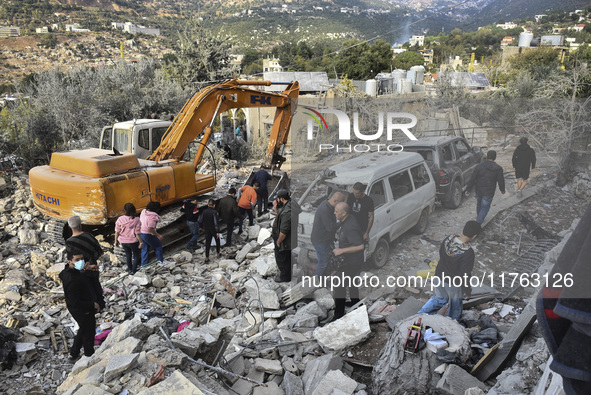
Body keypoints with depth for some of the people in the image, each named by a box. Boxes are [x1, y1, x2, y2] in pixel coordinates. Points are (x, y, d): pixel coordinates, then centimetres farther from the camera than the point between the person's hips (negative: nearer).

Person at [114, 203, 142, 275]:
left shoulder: (120, 219, -11)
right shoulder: (136, 220, -19)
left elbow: (117, 231, -5)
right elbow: (137, 233, -17)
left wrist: (116, 241, 9)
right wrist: (141, 242, -5)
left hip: (123, 241, 3)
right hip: (133, 241, -3)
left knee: (128, 255, 25)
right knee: (136, 255, 18)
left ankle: (130, 269, 38)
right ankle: (133, 270, 19)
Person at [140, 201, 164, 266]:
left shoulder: (143, 211, 1)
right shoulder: (152, 216, -25)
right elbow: (150, 228, -29)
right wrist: (158, 235, -24)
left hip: (141, 233, 8)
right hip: (148, 235, -8)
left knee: (144, 249, 20)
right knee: (158, 246, 13)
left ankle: (144, 264, 27)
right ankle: (160, 261, 22)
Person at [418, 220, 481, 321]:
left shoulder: (448, 239, -16)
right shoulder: (468, 253, -33)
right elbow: (464, 274, -25)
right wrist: (467, 290, -8)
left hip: (439, 276, 5)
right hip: (453, 283, -5)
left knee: (438, 298, 30)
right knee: (455, 306, 23)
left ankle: (420, 315, 30)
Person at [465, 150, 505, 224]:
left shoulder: (479, 166, -9)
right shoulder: (498, 168, -9)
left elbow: (472, 179, -8)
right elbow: (501, 181, -2)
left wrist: (468, 189, -1)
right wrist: (502, 190, 16)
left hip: (479, 191, 2)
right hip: (489, 193, -2)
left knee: (479, 205, 24)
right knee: (485, 208, 5)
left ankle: (479, 218, 45)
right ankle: (478, 224, -5)